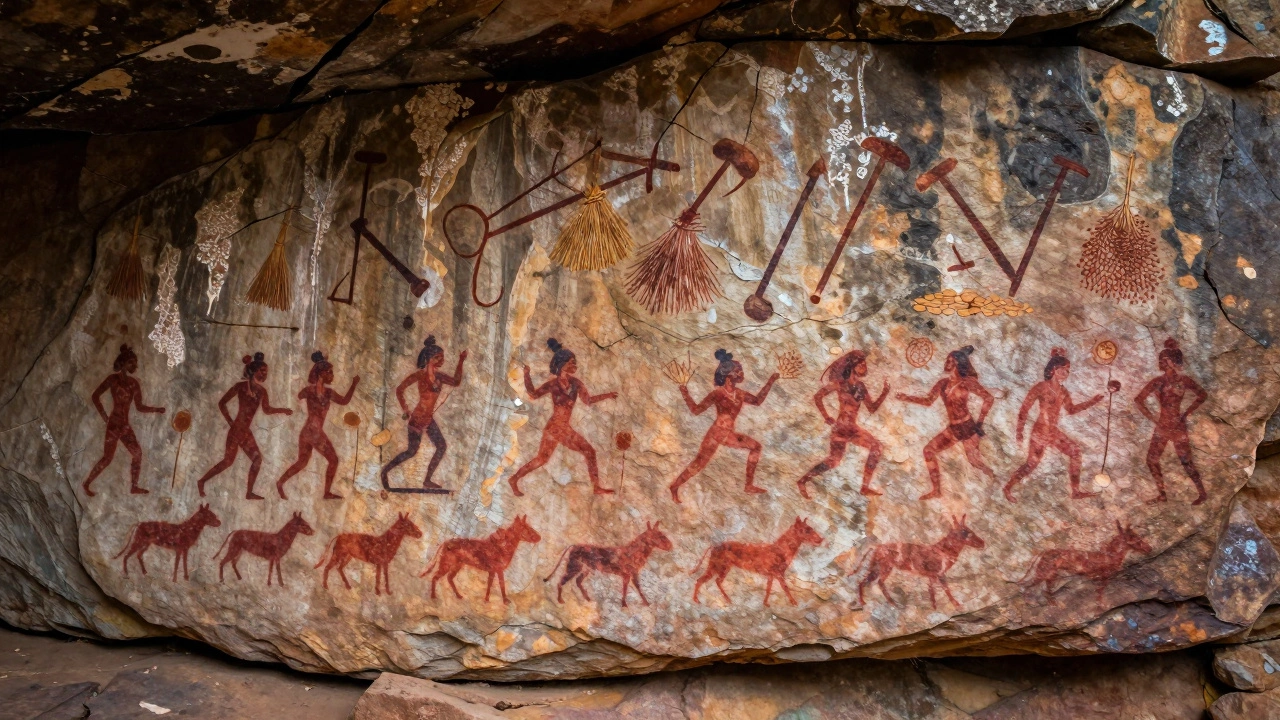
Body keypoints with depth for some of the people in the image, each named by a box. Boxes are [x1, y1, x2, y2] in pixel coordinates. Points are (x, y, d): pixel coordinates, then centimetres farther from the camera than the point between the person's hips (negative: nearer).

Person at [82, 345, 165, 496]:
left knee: (137, 453, 5)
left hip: (125, 425, 7)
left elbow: (139, 406, 14)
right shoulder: (113, 379, -6)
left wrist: (157, 409, 2)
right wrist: (104, 416, -11)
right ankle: (87, 483, 5)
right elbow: (95, 396, -8)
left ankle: (134, 486, 12)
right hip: (114, 424, -7)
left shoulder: (133, 383, 10)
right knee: (108, 457, -6)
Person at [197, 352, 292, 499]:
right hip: (237, 428, -7)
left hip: (246, 431, 7)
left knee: (257, 458, 5)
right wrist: (230, 421, -8)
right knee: (229, 459, -8)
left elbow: (267, 409, 17)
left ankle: (249, 492, 10)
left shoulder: (262, 391, 9)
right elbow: (222, 403, -5)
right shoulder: (241, 386, -8)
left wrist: (282, 410, 4)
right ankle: (202, 482, 4)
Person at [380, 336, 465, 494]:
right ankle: (385, 471, 13)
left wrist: (461, 362, 10)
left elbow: (456, 382, 17)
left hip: (429, 419, 8)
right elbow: (399, 390, -16)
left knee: (441, 446, 7)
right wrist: (405, 410, -12)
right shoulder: (420, 374, -14)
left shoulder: (438, 376, 7)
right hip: (418, 418, -8)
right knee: (412, 450, -3)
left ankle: (427, 480, 13)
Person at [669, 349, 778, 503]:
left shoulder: (739, 394, 6)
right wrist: (685, 394, -26)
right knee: (699, 463, -8)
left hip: (728, 434, 8)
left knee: (755, 446, 11)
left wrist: (771, 381, 20)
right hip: (716, 433, -8)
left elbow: (757, 400, 21)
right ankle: (675, 486, 6)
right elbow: (697, 410, -13)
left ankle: (749, 485, 16)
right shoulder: (718, 393, -14)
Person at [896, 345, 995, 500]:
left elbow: (989, 399, -14)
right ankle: (937, 490, 7)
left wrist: (980, 422, -14)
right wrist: (907, 398, -1)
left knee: (974, 461, -10)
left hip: (968, 427, -7)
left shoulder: (967, 382, -11)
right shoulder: (943, 383, 6)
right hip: (952, 428, 7)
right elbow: (928, 400, 11)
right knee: (929, 450, 2)